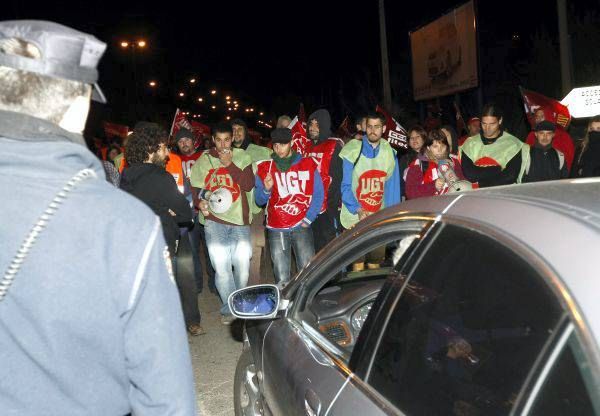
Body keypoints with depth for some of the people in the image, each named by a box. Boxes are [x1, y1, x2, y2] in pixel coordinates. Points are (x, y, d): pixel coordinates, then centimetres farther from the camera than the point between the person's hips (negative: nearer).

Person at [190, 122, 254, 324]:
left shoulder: (242, 157, 4)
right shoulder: (203, 161, 5)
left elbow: (248, 185, -7)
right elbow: (195, 189, 8)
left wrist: (229, 164, -12)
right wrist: (200, 203, -13)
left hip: (239, 219, 1)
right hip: (214, 219, 0)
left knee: (242, 264, 4)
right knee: (221, 267, -5)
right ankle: (229, 308, 13)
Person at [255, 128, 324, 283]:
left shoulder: (308, 164, 5)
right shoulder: (265, 167, 7)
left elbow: (318, 194, 5)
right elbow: (259, 200, 8)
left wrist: (308, 219, -2)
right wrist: (266, 189, -14)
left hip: (302, 226, 0)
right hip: (277, 229, 1)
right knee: (282, 279, 1)